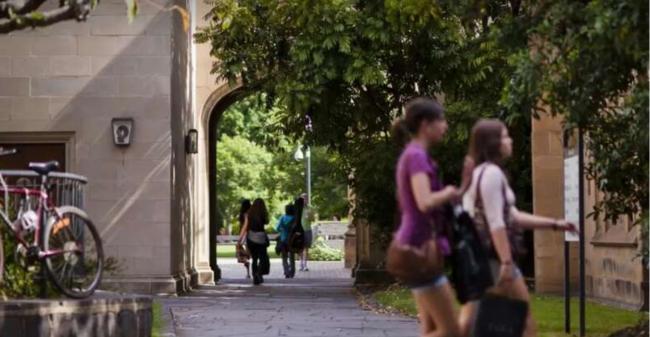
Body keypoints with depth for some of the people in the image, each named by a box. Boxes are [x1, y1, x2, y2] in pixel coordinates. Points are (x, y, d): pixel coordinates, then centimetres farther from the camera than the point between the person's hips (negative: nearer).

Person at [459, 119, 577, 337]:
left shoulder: (479, 173, 19)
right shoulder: (492, 173, -12)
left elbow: (512, 217, 20)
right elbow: (496, 223, -20)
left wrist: (554, 224, 19)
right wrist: (506, 261, -23)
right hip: (491, 255, -9)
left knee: (469, 318, 6)